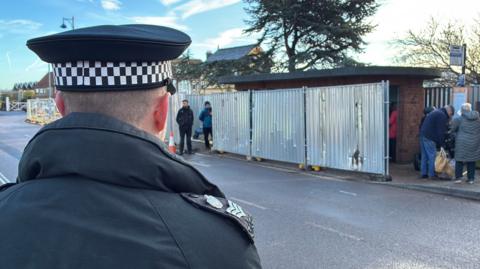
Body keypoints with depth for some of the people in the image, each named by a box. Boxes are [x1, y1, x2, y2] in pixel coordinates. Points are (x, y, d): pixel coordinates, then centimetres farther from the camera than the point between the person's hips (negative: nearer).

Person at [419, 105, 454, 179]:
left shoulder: (436, 112, 21)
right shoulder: (442, 115, -10)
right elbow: (441, 131, -12)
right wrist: (442, 144, -7)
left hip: (423, 135, 10)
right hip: (429, 137, -10)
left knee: (424, 156, 13)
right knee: (432, 156, -4)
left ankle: (424, 173, 17)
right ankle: (432, 174, -1)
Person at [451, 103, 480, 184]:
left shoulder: (459, 119, -9)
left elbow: (453, 129, -2)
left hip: (462, 143, -3)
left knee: (459, 161, 5)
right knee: (471, 162, 10)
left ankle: (458, 177, 2)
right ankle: (471, 178, 13)